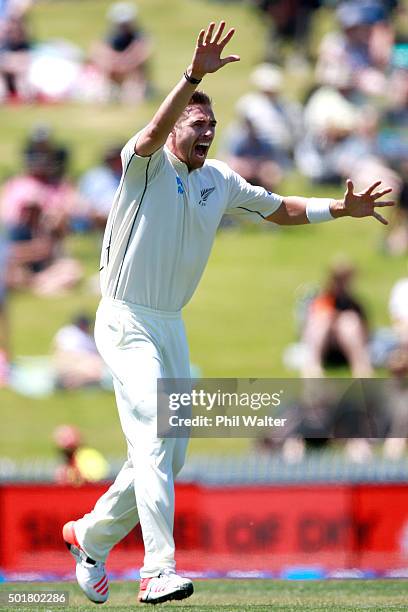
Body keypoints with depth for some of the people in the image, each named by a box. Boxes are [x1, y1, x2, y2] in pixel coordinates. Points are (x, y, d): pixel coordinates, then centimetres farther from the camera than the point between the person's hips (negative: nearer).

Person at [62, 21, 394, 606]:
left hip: (172, 327, 8)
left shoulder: (220, 181, 10)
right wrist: (193, 77, -47)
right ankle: (158, 572, -28)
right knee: (155, 433, -21)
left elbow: (280, 208, 23)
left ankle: (91, 535, 30)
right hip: (126, 322, -8)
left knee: (170, 454, 10)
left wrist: (339, 208, 10)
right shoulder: (147, 164, -10)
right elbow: (154, 133, -33)